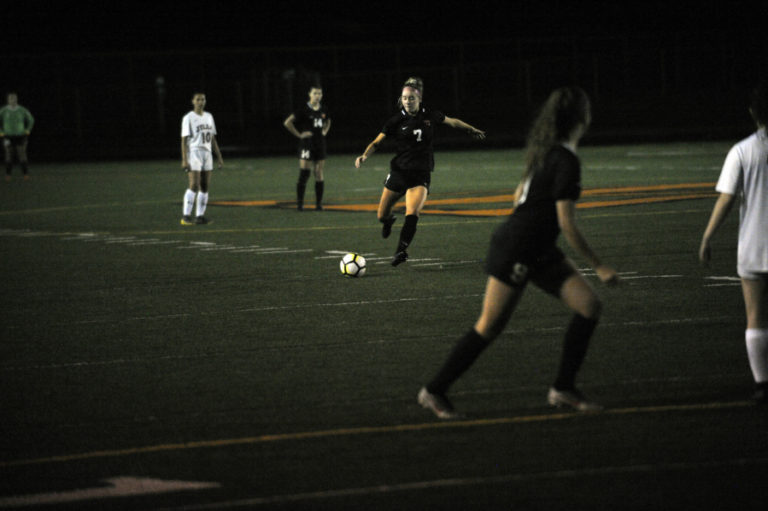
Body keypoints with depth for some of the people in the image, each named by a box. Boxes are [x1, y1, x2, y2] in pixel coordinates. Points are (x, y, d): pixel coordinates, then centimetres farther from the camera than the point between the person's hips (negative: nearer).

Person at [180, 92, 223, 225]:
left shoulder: (209, 117, 15)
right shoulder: (188, 118, -4)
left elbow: (212, 139, 19)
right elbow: (184, 140, -8)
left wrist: (219, 157, 15)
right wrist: (184, 160, -15)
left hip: (207, 153, 7)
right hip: (193, 153, -7)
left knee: (205, 186, 2)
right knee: (194, 185, -15)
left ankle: (200, 216, 6)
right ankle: (186, 216, -14)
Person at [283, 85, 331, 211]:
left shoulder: (323, 111, 8)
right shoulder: (304, 110, -9)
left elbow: (328, 122, 31)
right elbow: (287, 123, -11)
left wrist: (325, 132, 13)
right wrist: (299, 135, -11)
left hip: (320, 144, 5)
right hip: (307, 145, -5)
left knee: (319, 175, 4)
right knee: (304, 174, -7)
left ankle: (319, 203, 9)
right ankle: (299, 203, 0)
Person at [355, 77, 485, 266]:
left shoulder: (430, 116, 1)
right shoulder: (396, 120, -3)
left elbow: (452, 122, 19)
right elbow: (377, 142, -2)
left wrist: (472, 130, 31)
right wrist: (364, 155, -20)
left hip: (421, 173, -1)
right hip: (399, 170, 1)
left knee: (412, 213, -24)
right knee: (382, 215, 5)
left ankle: (401, 250, -19)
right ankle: (389, 220, 42)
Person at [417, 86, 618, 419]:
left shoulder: (546, 151, 7)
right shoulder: (567, 161, -21)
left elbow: (520, 193, 19)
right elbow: (568, 226, -21)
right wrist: (599, 267, -14)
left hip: (539, 252, 9)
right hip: (515, 252, -9)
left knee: (589, 306, 2)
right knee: (489, 327, -1)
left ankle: (563, 390, 9)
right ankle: (434, 392, 11)